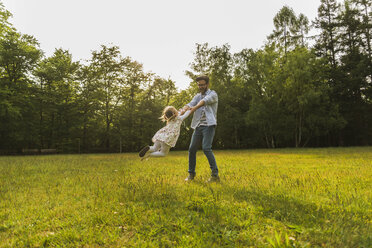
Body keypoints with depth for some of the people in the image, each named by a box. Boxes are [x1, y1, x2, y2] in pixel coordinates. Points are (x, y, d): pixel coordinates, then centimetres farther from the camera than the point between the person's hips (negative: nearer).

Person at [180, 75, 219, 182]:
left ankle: (215, 174, -10)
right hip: (198, 126, 6)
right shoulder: (197, 96, 17)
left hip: (209, 125, -6)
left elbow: (205, 101, -22)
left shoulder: (213, 94, 0)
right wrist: (184, 109, -26)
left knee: (206, 148, -19)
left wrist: (195, 107, -41)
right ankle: (191, 174, 19)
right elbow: (190, 104, -2)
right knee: (192, 149, 4)